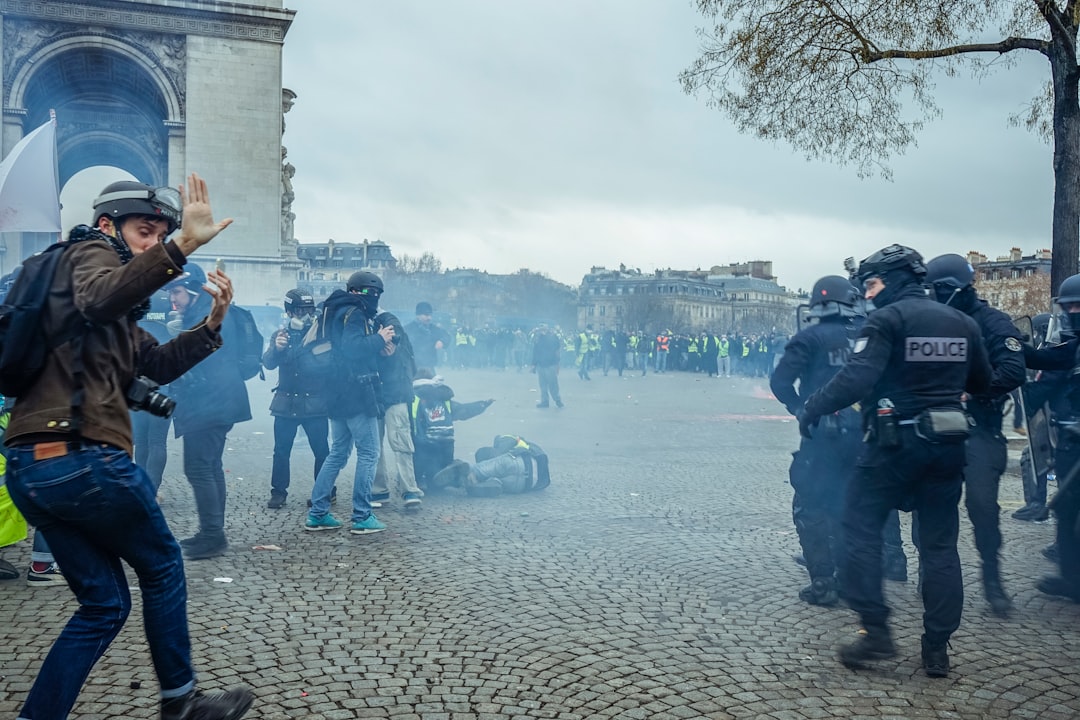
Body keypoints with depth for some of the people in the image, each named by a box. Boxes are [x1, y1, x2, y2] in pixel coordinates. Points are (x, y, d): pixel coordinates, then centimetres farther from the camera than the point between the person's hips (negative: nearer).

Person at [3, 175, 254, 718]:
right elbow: (98, 299, -27)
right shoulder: (90, 251, -2)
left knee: (105, 604, 14)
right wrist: (182, 247, -38)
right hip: (81, 456, -9)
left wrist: (211, 325, 7)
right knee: (163, 567, 11)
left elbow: (157, 364, 21)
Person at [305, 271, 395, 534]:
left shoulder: (337, 312, 19)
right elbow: (352, 348, -26)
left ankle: (317, 514, 16)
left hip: (338, 394, 10)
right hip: (357, 394, -10)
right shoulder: (354, 314, -12)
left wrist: (378, 345, 5)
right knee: (369, 453, -4)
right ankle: (362, 517, -2)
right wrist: (380, 339, -14)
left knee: (338, 453, 15)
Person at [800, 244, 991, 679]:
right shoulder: (962, 323, 10)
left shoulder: (888, 318, -11)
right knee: (940, 544, 11)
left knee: (861, 527, 7)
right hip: (948, 443, 6)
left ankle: (876, 631, 2)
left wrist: (811, 410, -14)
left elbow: (856, 379, -22)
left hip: (895, 442, -6)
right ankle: (937, 648, 14)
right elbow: (982, 383, 20)